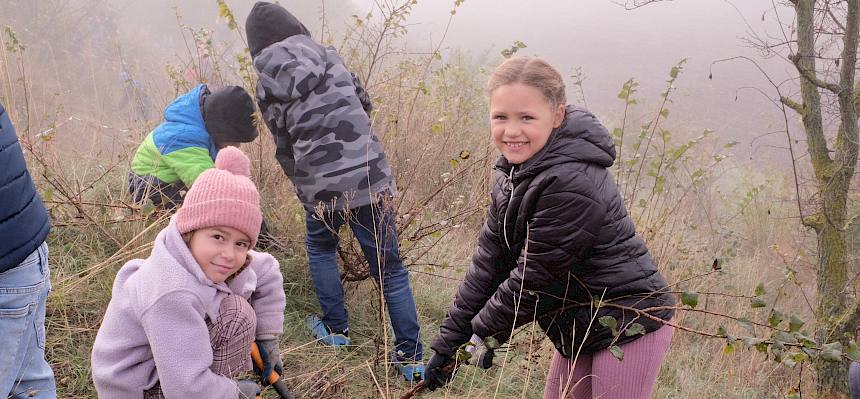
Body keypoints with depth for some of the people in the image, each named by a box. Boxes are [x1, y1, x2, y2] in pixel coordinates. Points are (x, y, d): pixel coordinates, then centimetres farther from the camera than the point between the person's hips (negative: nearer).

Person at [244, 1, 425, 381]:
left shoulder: (267, 86, 0)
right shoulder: (329, 57, 8)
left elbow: (285, 149, 5)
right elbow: (364, 103, 19)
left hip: (321, 189, -1)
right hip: (371, 179, 2)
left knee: (320, 248, 29)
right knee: (390, 268, 10)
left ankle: (336, 330, 31)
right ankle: (411, 358, 11)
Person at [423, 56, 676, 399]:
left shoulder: (570, 184, -28)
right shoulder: (516, 171, 2)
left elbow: (533, 277, -23)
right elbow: (490, 259, 3)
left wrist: (483, 333, -8)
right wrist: (448, 341, 2)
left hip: (628, 329, -9)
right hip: (582, 327, 9)